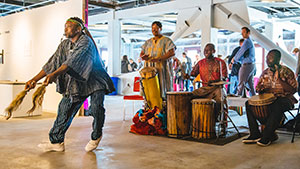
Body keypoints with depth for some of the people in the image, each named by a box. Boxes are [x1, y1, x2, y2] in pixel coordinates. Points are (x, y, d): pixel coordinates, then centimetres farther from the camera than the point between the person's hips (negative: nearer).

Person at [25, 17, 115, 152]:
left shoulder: (86, 42, -19)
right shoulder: (64, 45, 4)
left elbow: (73, 61, -34)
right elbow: (52, 63, 0)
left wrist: (54, 74, -46)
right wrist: (34, 79, -9)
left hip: (95, 82, -6)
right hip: (76, 83, 6)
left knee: (96, 109, -17)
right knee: (65, 108, -2)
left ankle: (96, 137, 11)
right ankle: (56, 142, 8)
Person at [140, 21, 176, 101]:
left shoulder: (166, 40, 3)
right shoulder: (148, 42, 19)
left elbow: (172, 52, -11)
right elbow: (142, 53, 20)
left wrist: (158, 59, -22)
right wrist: (143, 57, -7)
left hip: (162, 69, -4)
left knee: (163, 88, -8)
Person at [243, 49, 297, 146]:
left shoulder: (286, 72, -6)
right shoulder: (265, 72, 10)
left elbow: (293, 90, -13)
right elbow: (258, 89, 17)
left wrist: (279, 78, -20)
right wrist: (260, 88, -9)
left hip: (284, 98, -6)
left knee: (277, 107, -40)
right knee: (249, 103, -15)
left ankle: (266, 137, -29)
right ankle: (255, 135, -16)